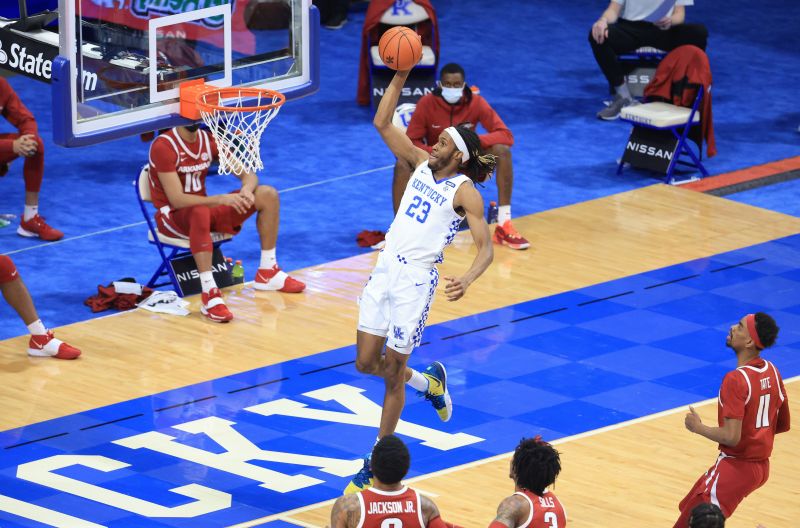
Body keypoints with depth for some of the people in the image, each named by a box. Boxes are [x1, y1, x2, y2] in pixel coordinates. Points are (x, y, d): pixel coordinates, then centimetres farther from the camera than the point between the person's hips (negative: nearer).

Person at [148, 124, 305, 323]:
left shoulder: (209, 140, 2)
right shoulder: (163, 146, -19)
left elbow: (248, 175, 3)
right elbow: (177, 200, -27)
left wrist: (247, 189, -22)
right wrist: (222, 199, -36)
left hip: (203, 207, 7)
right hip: (173, 216, -7)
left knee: (268, 195, -7)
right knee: (200, 212, -43)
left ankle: (267, 273, 3)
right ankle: (210, 294, -48)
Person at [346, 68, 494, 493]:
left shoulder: (464, 192, -8)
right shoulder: (422, 164, 9)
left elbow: (485, 248, -15)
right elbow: (382, 124, 6)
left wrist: (466, 279, -34)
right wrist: (399, 78, -5)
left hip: (416, 279, -6)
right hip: (385, 269, 6)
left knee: (392, 373, 0)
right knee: (366, 362, 9)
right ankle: (427, 382, 39)